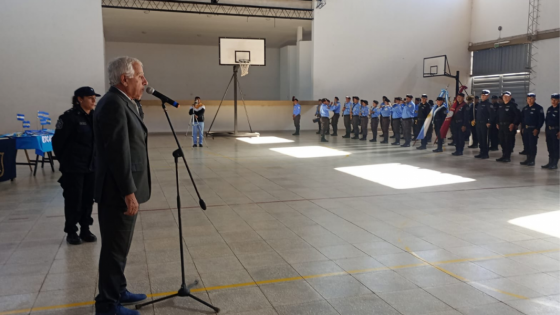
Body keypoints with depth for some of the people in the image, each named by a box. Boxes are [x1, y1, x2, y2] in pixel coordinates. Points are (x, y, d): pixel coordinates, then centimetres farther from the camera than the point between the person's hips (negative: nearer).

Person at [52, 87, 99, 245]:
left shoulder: (95, 116, 5)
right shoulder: (69, 117, -13)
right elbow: (57, 141, -9)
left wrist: (96, 158, 8)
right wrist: (64, 160, 0)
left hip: (92, 166, 5)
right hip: (73, 167, -5)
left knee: (88, 199, 11)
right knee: (74, 200, 3)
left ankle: (85, 230, 23)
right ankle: (71, 232, 17)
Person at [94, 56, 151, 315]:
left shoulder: (121, 102, 13)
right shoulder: (114, 104, -18)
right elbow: (118, 153, -23)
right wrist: (129, 193, -22)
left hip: (124, 190, 10)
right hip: (119, 193, -10)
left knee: (120, 247, 19)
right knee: (115, 249, 1)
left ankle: (117, 292, 32)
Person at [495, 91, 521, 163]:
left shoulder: (513, 105, -6)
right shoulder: (501, 106, 15)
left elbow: (517, 115, -11)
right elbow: (498, 115, 22)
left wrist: (513, 124, -17)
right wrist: (497, 123, 13)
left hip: (509, 126, -7)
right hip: (501, 126, 7)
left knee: (508, 142, -4)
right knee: (502, 141, 9)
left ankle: (507, 157, 1)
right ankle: (504, 156, 18)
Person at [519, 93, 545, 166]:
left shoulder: (538, 108, -6)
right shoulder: (525, 108, 13)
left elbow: (541, 119, -10)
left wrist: (537, 129, -14)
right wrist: (522, 128, 11)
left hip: (533, 130, -6)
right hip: (525, 129, 6)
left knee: (532, 145, -4)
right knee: (526, 145, 8)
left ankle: (532, 160, 3)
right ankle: (528, 159, 18)